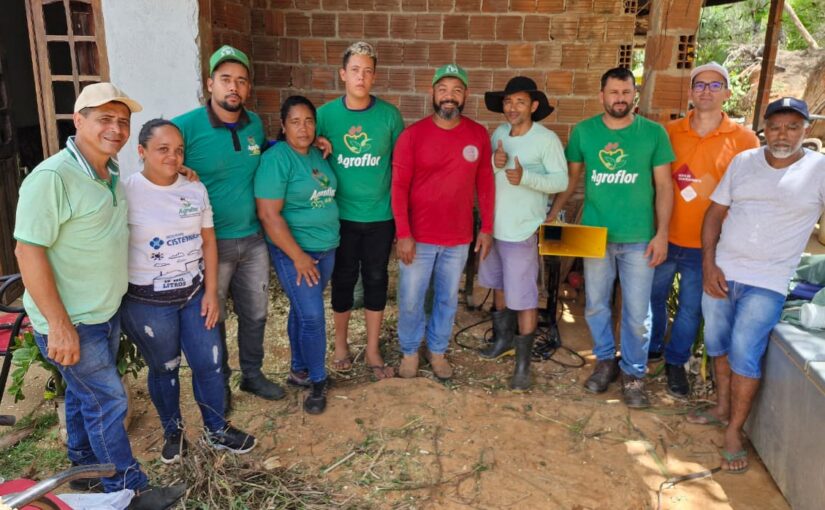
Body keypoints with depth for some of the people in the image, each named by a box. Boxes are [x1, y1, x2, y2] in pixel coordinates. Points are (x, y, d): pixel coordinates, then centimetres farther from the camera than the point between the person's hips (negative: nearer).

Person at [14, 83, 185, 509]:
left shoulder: (113, 173, 5)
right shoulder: (51, 177, -22)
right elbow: (28, 251, -24)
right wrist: (59, 326, -24)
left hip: (106, 311, 8)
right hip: (69, 321, -8)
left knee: (85, 393, 23)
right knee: (108, 401, 2)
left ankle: (84, 466, 43)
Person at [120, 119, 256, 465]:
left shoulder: (195, 189, 2)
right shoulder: (126, 192, -12)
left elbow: (207, 242, 4)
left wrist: (211, 292, 0)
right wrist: (120, 300, -10)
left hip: (195, 293, 4)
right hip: (147, 301, -4)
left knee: (210, 363, 9)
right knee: (163, 368, 13)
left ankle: (216, 430, 31)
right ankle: (173, 432, 37)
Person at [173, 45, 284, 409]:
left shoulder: (254, 123, 3)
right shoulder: (186, 126, -14)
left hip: (253, 240, 5)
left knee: (255, 314, 19)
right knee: (212, 320, 11)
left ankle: (252, 374, 40)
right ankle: (218, 385, 32)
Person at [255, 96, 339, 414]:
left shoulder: (318, 154, 7)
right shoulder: (276, 158, -15)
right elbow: (268, 214, -19)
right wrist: (298, 256, -18)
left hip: (327, 248, 7)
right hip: (294, 251, -6)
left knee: (303, 311, 17)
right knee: (313, 317, -5)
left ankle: (299, 370, 32)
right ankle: (318, 381, 14)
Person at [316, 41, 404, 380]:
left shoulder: (389, 114, -4)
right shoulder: (326, 114, -5)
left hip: (380, 215, 1)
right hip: (341, 215, 0)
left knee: (376, 280, 10)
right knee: (343, 279, 12)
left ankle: (372, 351, 26)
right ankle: (340, 344, 32)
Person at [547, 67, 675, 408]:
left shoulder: (653, 133, -2)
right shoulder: (583, 131, 1)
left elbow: (663, 186, 0)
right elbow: (572, 177, 10)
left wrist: (662, 233, -6)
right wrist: (552, 214, 2)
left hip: (638, 238, -1)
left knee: (636, 312, 5)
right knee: (596, 306, 12)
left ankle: (634, 373, 24)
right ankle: (605, 361, 34)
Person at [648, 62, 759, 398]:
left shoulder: (744, 139, -6)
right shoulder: (670, 133, -1)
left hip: (706, 244, -2)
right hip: (665, 237, 2)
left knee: (691, 307, 11)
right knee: (654, 296, 17)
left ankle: (676, 362, 32)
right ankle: (651, 348, 40)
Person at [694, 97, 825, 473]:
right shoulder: (743, 161, 4)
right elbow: (715, 214, 6)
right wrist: (708, 265, -3)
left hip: (767, 282, -4)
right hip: (721, 273, 4)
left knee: (744, 353, -9)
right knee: (718, 345, 14)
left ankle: (734, 433, 6)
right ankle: (722, 408, 34)